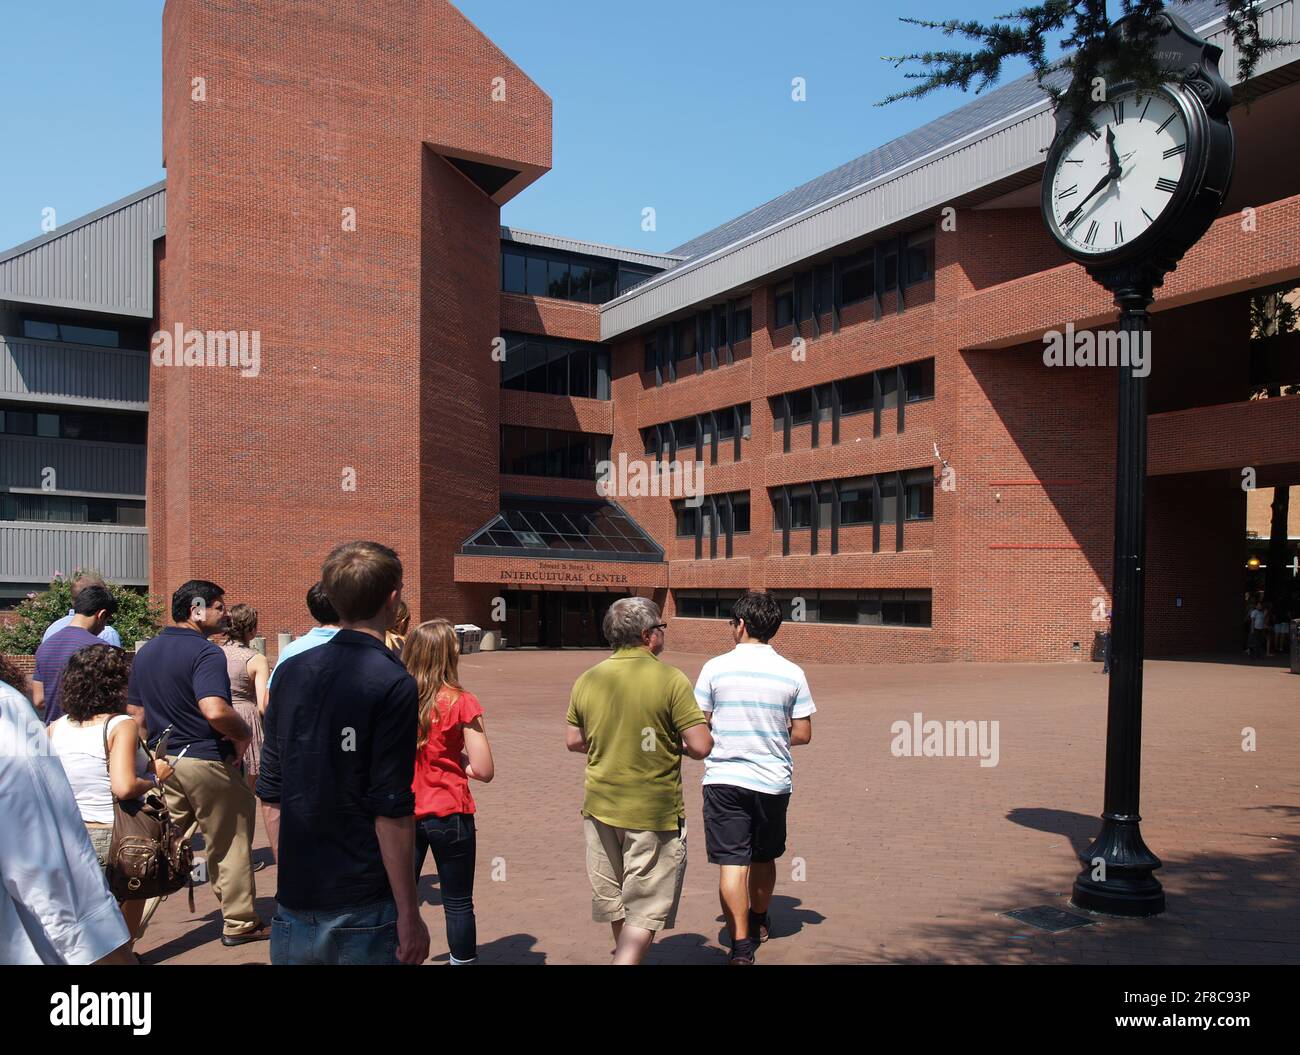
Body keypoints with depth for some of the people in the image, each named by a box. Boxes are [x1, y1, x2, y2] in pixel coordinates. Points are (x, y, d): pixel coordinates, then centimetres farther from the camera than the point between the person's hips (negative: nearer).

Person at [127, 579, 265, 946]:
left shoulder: (146, 652, 10)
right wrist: (244, 735, -16)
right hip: (205, 761, -7)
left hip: (163, 761, 7)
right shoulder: (206, 653, -18)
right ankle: (239, 923, 18)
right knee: (229, 845, 7)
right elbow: (215, 711, -32)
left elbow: (135, 713, 16)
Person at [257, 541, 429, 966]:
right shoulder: (392, 684, -16)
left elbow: (270, 796, 7)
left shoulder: (291, 672, 2)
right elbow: (392, 811, -18)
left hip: (294, 910, 5)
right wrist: (409, 915, -11)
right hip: (364, 913, -5)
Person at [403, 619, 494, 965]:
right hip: (449, 814, -3)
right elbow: (484, 771, -12)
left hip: (403, 813, 3)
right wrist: (452, 760, 5)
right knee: (458, 903, 11)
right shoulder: (460, 702, -13)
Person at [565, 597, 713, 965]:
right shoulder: (671, 680, -16)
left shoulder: (587, 680, 0)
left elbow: (573, 741, 9)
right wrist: (675, 745, 3)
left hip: (601, 808, 5)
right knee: (645, 909, 7)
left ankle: (624, 953, 40)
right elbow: (701, 746, -17)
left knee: (614, 896, 23)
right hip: (654, 811, -5)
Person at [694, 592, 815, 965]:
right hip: (773, 780, 3)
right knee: (764, 858, 22)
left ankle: (741, 944, -9)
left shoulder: (715, 667, -6)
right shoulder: (792, 673, -2)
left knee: (732, 863, -1)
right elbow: (802, 734, 1)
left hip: (724, 778, -3)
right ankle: (759, 922, 42)